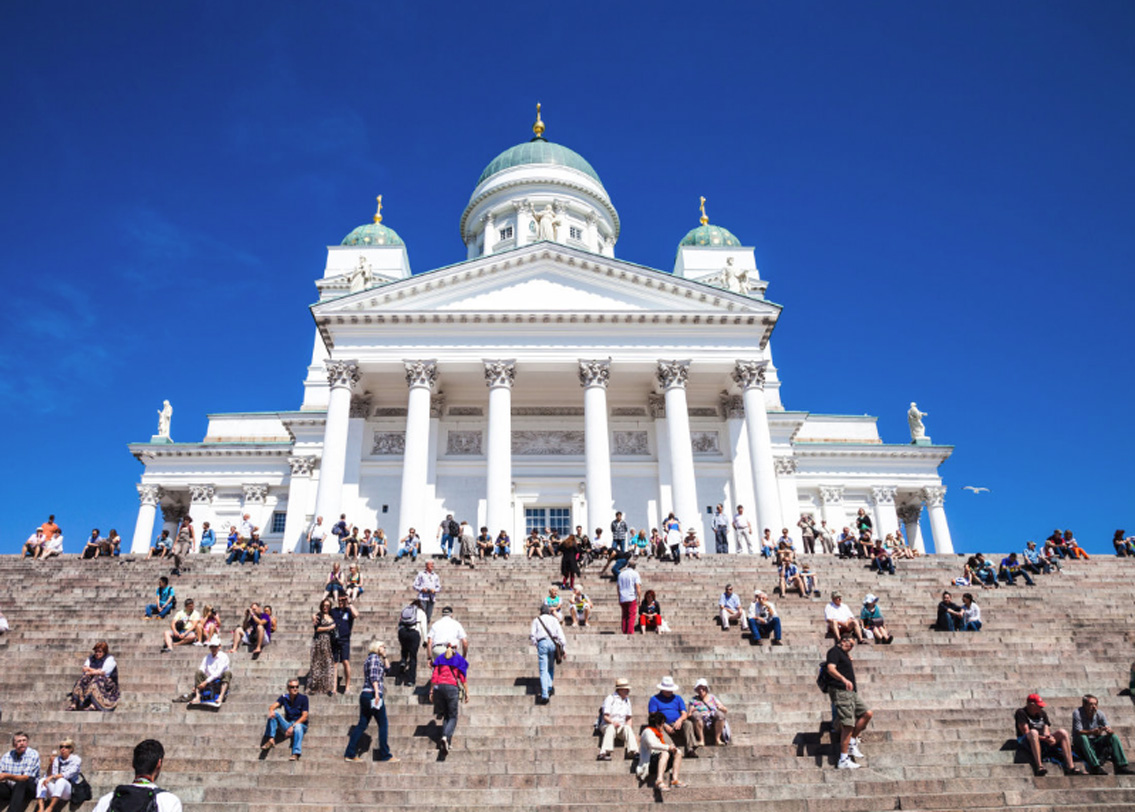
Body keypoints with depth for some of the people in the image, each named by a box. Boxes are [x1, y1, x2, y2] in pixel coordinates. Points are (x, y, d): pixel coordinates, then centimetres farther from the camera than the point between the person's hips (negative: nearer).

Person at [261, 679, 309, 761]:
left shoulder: (303, 698, -5)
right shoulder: (284, 697, 5)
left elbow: (304, 717, -11)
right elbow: (273, 706, -11)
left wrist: (293, 726, -24)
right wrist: (271, 710, -36)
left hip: (300, 724, -4)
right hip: (287, 725, 4)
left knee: (298, 727, -39)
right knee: (274, 713, -16)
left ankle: (296, 754, -50)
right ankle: (271, 740, -24)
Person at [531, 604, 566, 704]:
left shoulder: (536, 620, 16)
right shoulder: (554, 619, 17)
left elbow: (532, 635, 6)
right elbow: (560, 634, 6)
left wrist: (535, 644, 21)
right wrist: (563, 648, 5)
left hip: (542, 643, -1)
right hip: (553, 643, 2)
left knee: (543, 670, -3)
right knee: (551, 667, 22)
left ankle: (544, 695, -11)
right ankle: (549, 687, 15)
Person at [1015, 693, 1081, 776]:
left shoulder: (1042, 714, 19)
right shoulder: (1021, 712, -2)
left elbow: (1047, 731, 11)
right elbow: (1025, 732, -12)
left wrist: (1049, 737, -15)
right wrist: (1044, 738, -20)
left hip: (1043, 741, 7)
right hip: (1026, 741, -7)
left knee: (1063, 733, -10)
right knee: (1033, 732, -40)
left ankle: (1070, 767, -20)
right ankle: (1039, 766, -50)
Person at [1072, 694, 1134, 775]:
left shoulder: (1099, 713, -1)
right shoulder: (1077, 713, -15)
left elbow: (1107, 727, -10)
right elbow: (1078, 731, -25)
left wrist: (1109, 730, -36)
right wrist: (1092, 732, -44)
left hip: (1096, 741, 5)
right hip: (1081, 744, -5)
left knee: (1114, 737, -15)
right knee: (1082, 737, -38)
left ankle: (1122, 766, -20)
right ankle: (1095, 767, -44)